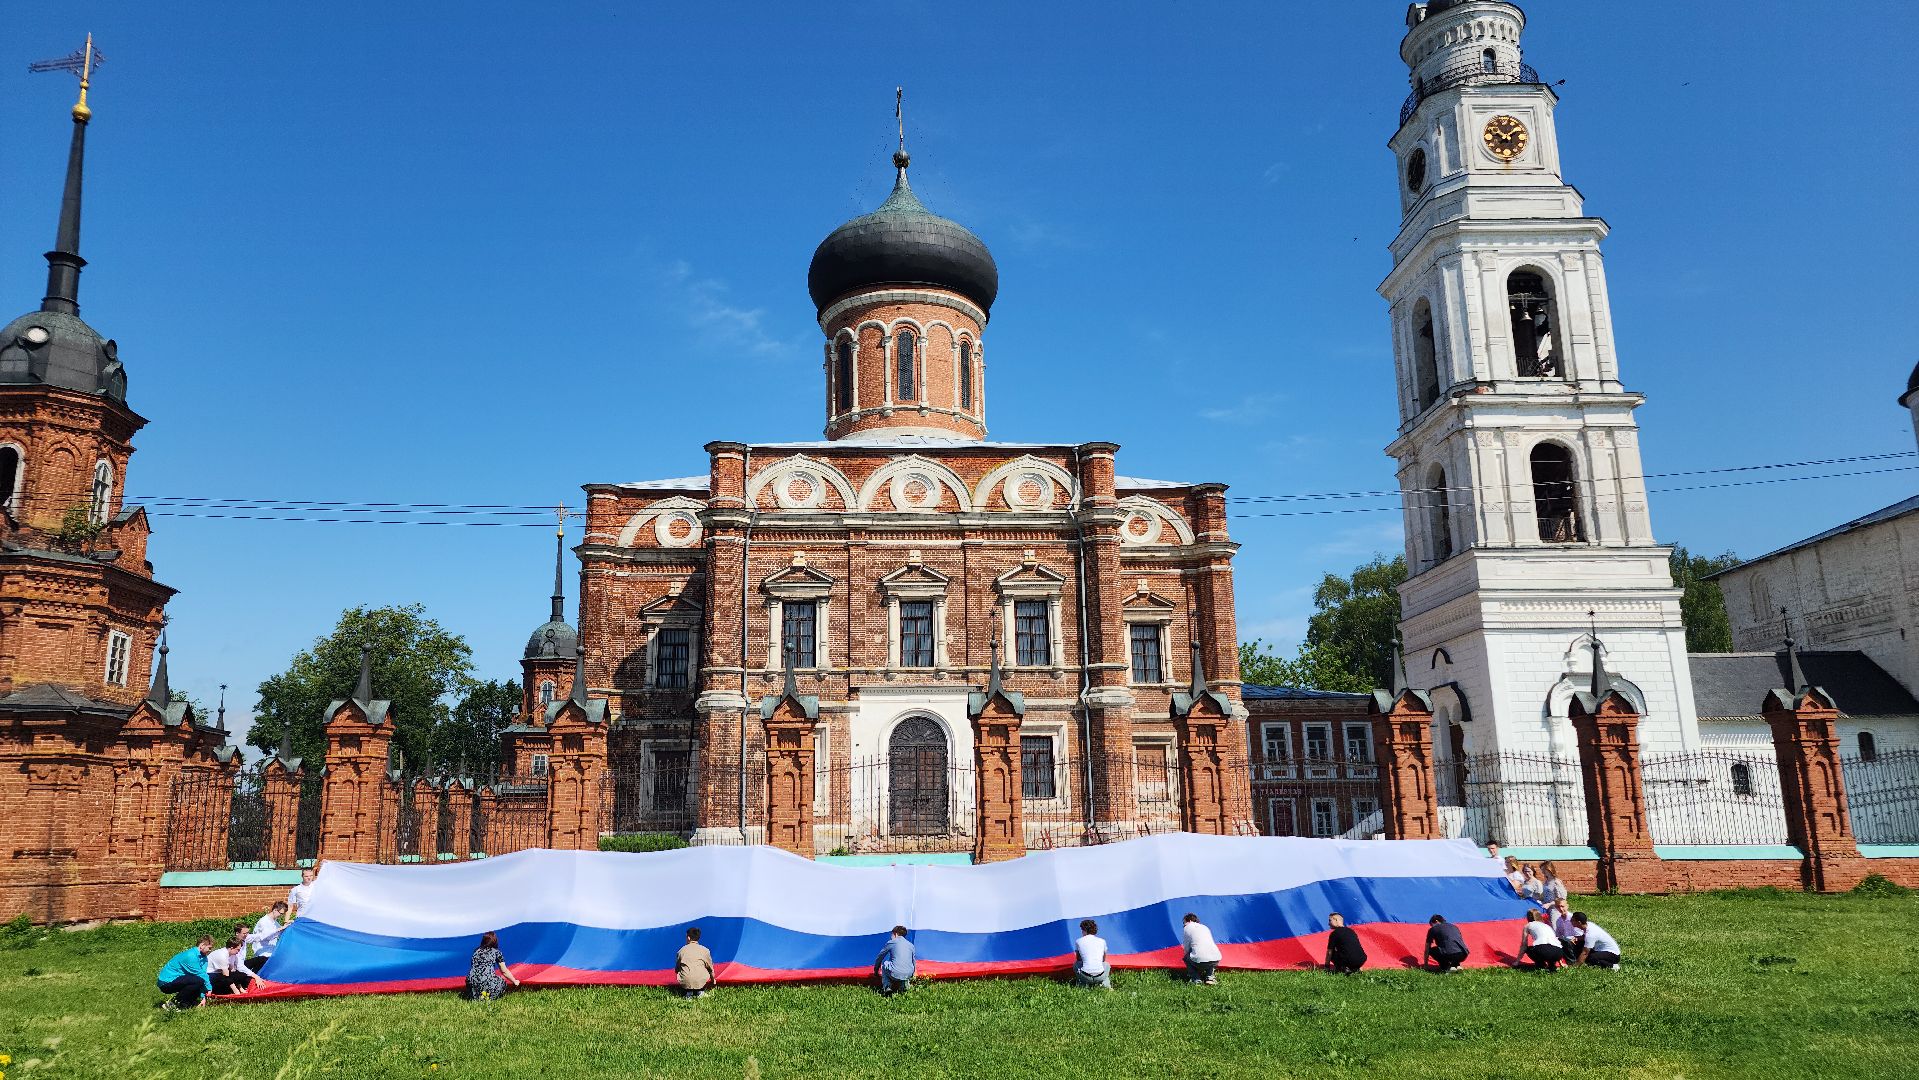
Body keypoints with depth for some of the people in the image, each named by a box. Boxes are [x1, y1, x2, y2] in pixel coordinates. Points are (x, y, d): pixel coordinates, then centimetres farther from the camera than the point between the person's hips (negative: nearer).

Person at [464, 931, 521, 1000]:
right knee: (503, 983, 22)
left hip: (471, 983, 4)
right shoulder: (496, 952, 13)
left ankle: (475, 995, 4)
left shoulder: (476, 951, 23)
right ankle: (487, 995, -5)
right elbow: (504, 971, 19)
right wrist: (515, 981, 34)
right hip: (487, 981, -4)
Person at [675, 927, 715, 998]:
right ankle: (700, 992, 11)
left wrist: (678, 975, 44)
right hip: (701, 981, -1)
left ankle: (688, 992, 6)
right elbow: (710, 968, 21)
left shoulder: (681, 951, 9)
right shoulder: (705, 950, 9)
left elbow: (677, 969, 21)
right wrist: (713, 980, 39)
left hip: (685, 982, 1)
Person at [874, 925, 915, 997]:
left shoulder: (891, 942, 10)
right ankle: (905, 985, 15)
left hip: (895, 974, -4)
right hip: (908, 974, 4)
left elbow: (880, 957, 22)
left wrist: (876, 970, 40)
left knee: (884, 964, 28)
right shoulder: (911, 945, 19)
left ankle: (887, 988, 12)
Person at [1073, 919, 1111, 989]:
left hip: (1085, 976, -1)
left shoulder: (1078, 942, 6)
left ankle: (1082, 984, 14)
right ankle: (1105, 984, 14)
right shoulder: (1102, 941, 11)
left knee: (1076, 964, 31)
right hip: (1100, 977, 1)